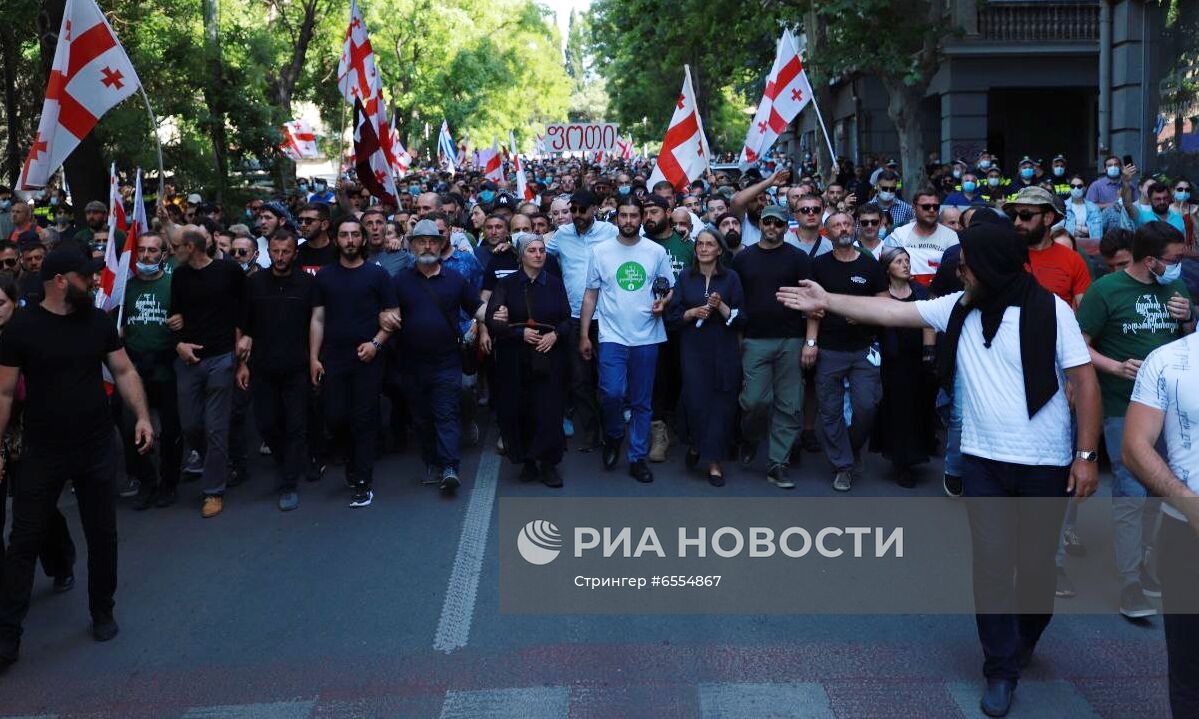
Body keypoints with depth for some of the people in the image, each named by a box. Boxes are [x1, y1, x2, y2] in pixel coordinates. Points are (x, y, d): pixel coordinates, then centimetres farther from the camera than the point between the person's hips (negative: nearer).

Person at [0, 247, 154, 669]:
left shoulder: (99, 322, 1)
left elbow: (123, 371, 5)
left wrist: (142, 416, -8)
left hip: (97, 449, 3)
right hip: (43, 453, -3)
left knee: (102, 535, 12)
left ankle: (102, 613, 30)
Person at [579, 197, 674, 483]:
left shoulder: (657, 252, 4)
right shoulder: (600, 251, 3)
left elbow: (669, 289, 12)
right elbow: (591, 294, 6)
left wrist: (663, 302, -11)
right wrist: (583, 335, 3)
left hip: (646, 338, 1)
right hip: (612, 336, -1)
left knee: (642, 402, 7)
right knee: (612, 393, -15)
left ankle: (637, 458, 18)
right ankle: (613, 437, 14)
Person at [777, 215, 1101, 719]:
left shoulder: (1050, 310, -11)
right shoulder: (957, 308, 1)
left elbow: (1085, 382, -9)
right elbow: (889, 311, 4)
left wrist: (1087, 455, -11)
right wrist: (827, 301, 1)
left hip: (1045, 464, -3)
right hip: (983, 460, 3)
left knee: (1036, 564, 12)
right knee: (991, 565, 2)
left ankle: (1024, 641, 40)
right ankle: (1001, 671, 15)